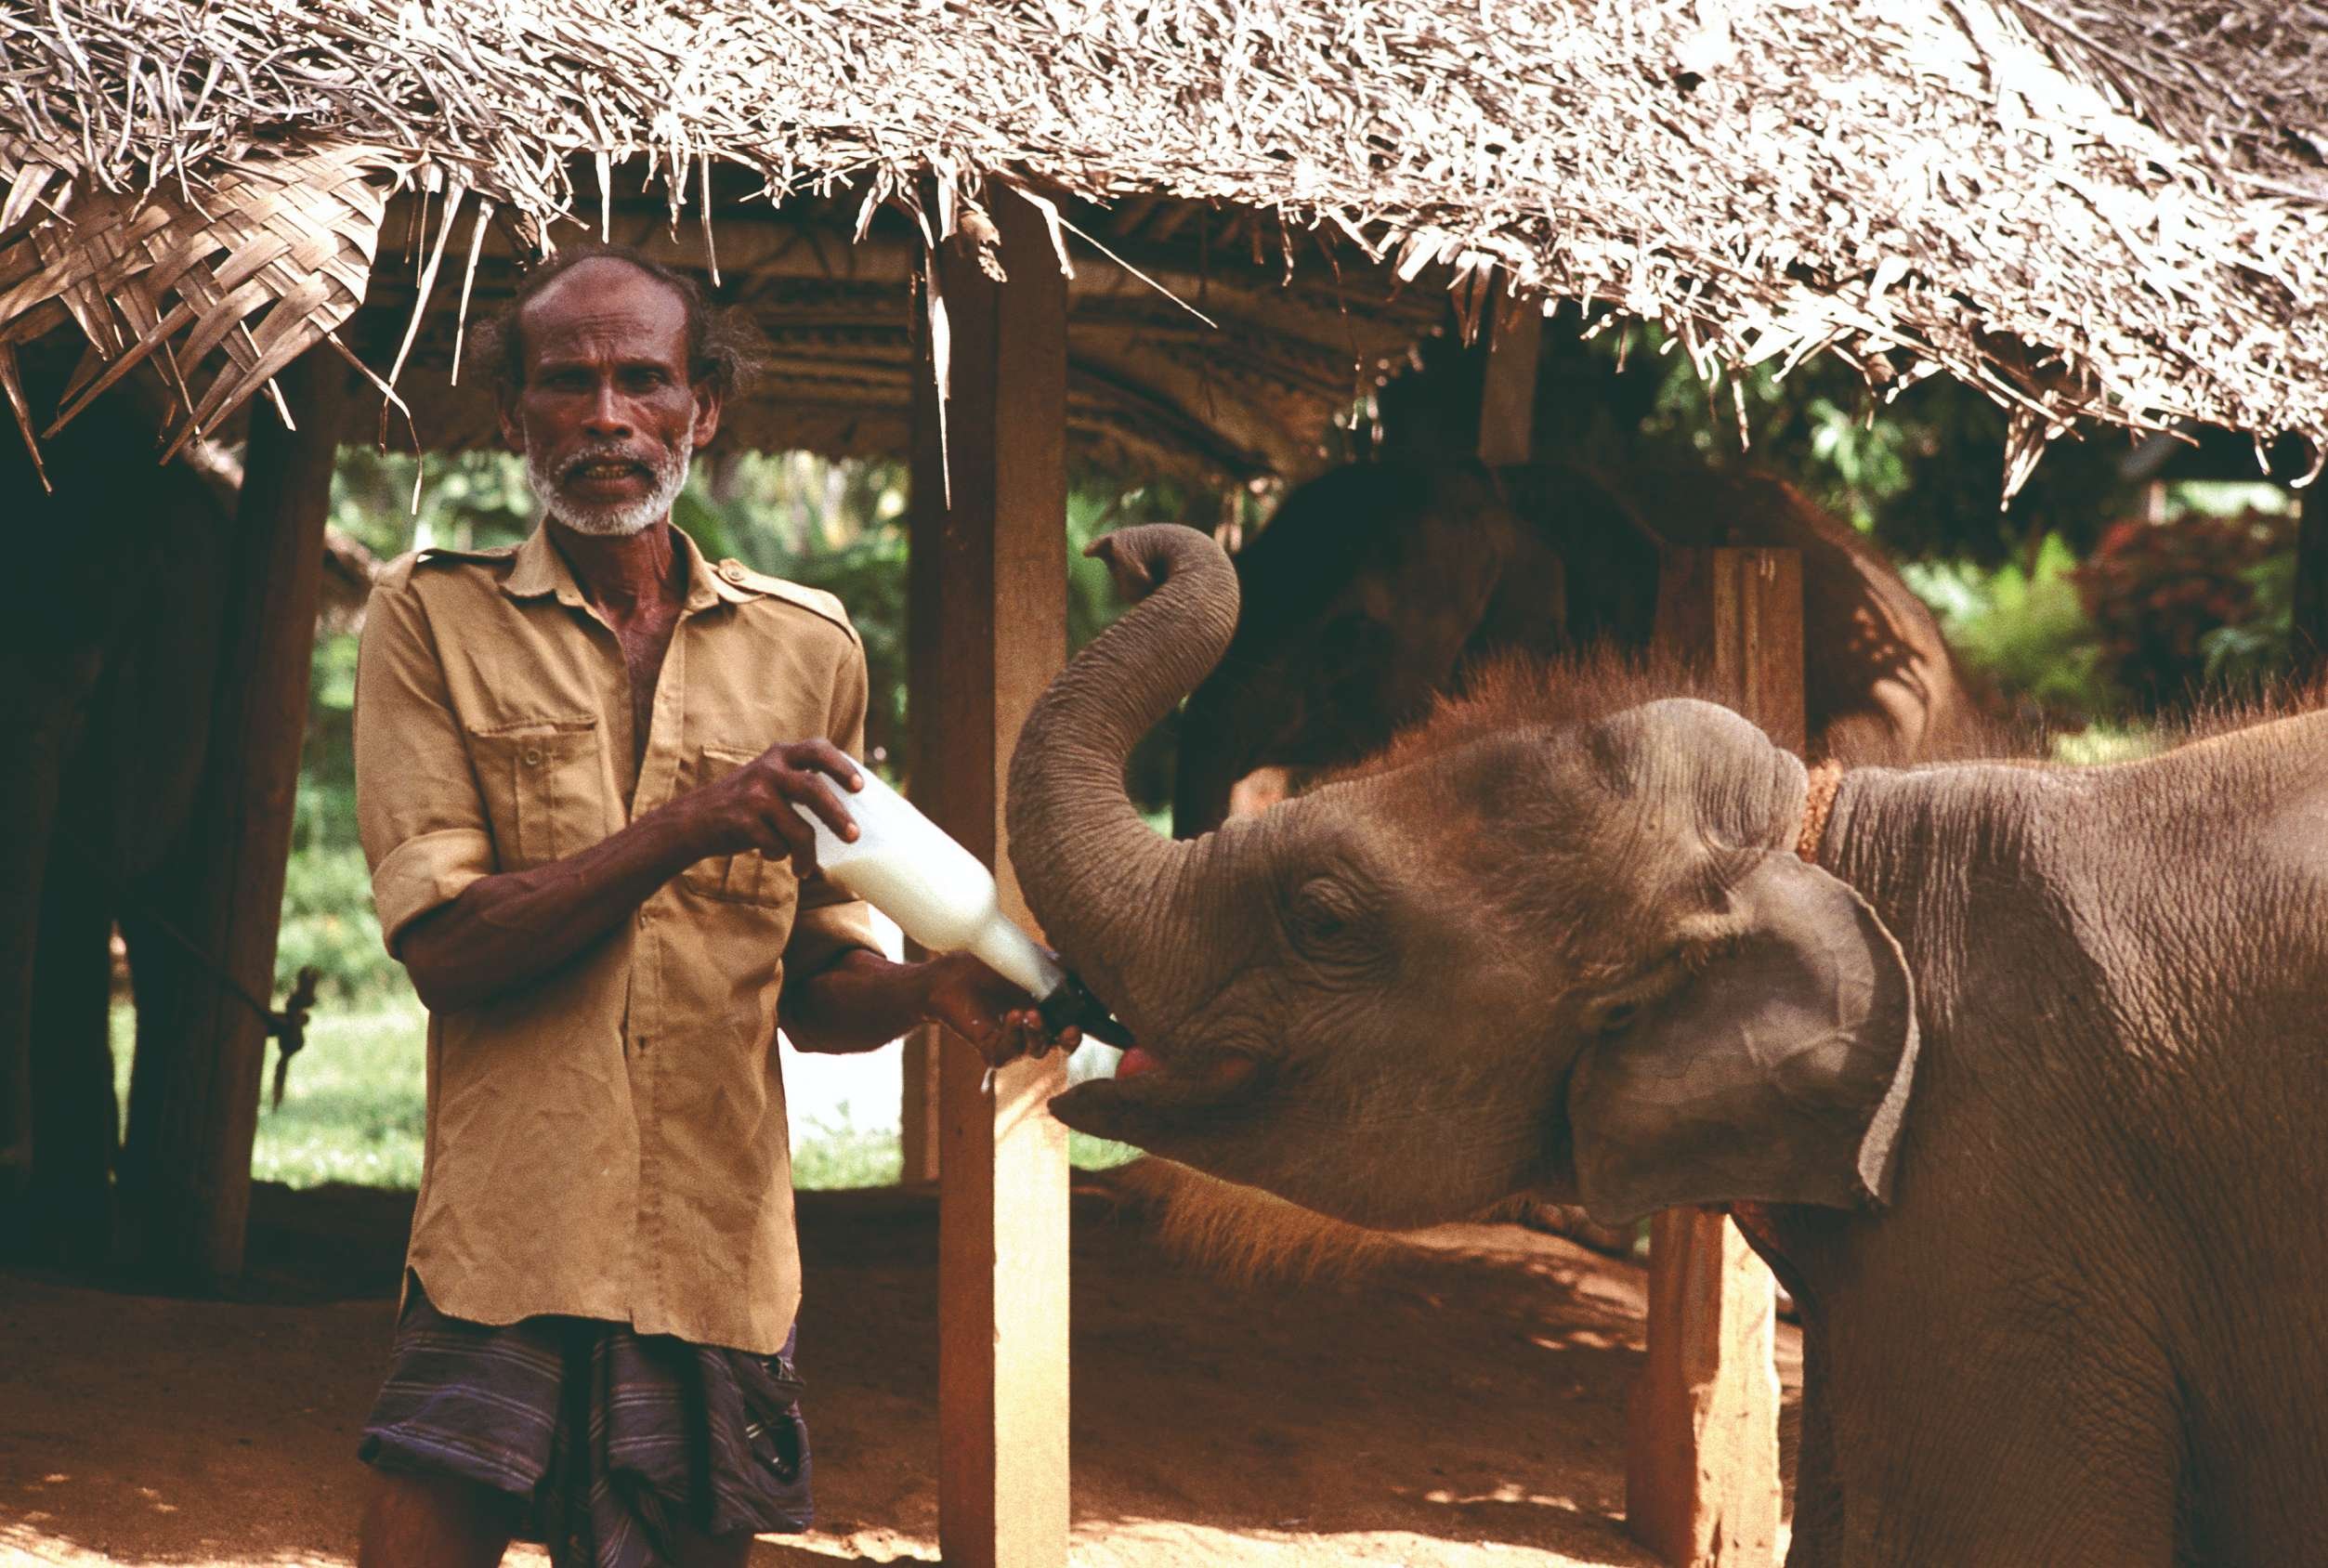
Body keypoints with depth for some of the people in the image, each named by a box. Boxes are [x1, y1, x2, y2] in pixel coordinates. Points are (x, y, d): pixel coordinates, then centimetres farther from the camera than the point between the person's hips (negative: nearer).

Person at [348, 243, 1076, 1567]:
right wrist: (686, 828, -19)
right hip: (506, 1254, -2)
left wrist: (931, 991, -6)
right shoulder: (434, 621, 4)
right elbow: (444, 949, -7)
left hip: (719, 1273, 3)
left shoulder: (807, 650, 12)